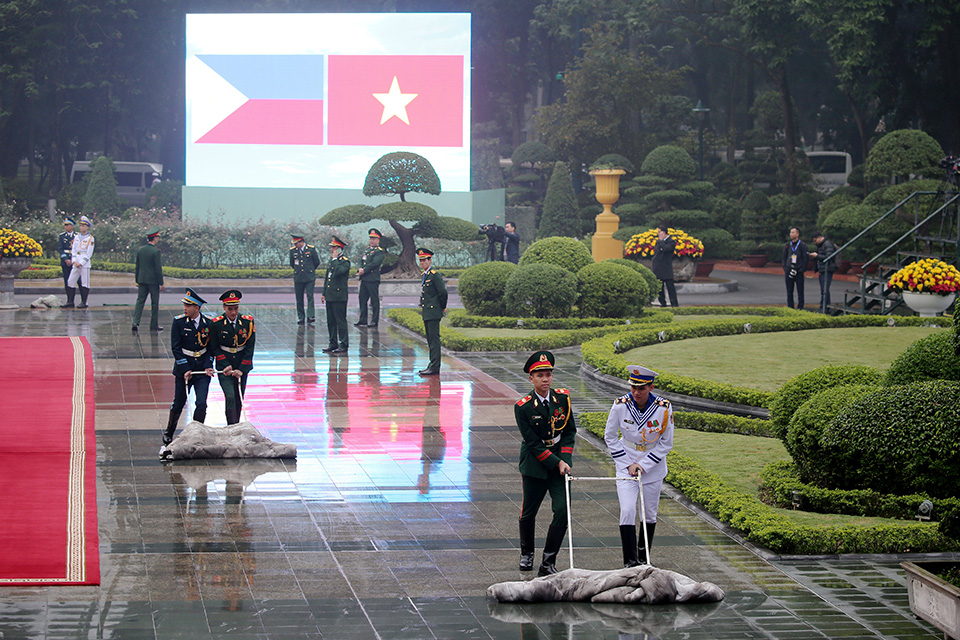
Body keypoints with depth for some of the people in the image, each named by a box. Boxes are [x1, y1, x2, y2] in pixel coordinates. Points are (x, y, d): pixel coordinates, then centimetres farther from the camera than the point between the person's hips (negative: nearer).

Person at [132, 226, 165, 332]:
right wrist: (161, 283, -8)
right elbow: (158, 269, -14)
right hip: (153, 281, -5)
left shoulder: (140, 250, 5)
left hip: (142, 280, 5)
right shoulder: (156, 251, -14)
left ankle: (135, 322, -6)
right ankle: (154, 325, 9)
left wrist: (137, 280, 18)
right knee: (155, 303, 4)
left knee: (140, 301, 6)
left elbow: (137, 266, 11)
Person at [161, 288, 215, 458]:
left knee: (201, 404, -11)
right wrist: (185, 369, -15)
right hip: (183, 370, -1)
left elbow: (211, 348, 5)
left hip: (202, 370, 1)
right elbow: (176, 348, -8)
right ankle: (168, 436, 27)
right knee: (178, 405, 8)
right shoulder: (178, 322, -7)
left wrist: (208, 367, -8)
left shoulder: (208, 324, -2)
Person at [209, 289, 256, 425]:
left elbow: (250, 348, -4)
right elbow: (214, 348, 0)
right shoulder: (216, 324, -7)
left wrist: (241, 369, -11)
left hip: (242, 366, 2)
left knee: (239, 400, 8)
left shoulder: (248, 322, -4)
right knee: (230, 397, -16)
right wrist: (226, 365, -11)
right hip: (224, 367, -2)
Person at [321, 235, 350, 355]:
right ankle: (333, 344, 19)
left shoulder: (344, 261, -10)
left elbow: (338, 271, -30)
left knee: (341, 321, -5)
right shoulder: (331, 261, 16)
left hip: (339, 297, -9)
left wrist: (335, 259, -17)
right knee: (331, 321, 12)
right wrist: (324, 293, 20)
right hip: (330, 297, 9)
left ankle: (343, 346, -2)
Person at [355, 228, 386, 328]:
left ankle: (375, 320, 3)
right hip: (364, 279, 8)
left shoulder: (380, 251, -7)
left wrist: (364, 271, -14)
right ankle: (362, 320, 17)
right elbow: (362, 261, 13)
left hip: (373, 279, -8)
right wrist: (360, 269, -6)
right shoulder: (367, 249, 19)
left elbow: (374, 263, -16)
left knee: (374, 300, -1)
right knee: (362, 299, 10)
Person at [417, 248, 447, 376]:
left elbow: (443, 292, -17)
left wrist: (442, 307, -4)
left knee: (434, 339, -9)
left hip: (433, 313, -10)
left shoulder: (434, 275, -13)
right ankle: (432, 365, 19)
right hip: (426, 313, 10)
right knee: (430, 340, 13)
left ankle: (434, 367, -9)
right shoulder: (423, 275, 15)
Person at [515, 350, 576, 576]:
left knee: (562, 511, -11)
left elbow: (570, 432, 6)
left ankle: (548, 563, -5)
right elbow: (533, 444, -13)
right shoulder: (523, 407, -12)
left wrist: (565, 459, -7)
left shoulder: (562, 398, -2)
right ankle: (526, 553, 37)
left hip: (560, 461, 2)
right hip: (534, 466, -2)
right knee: (529, 513, 11)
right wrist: (556, 463, -18)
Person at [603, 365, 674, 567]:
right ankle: (630, 560, -9)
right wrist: (628, 464, -7)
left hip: (653, 466, 1)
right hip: (626, 464, -1)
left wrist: (643, 465, -11)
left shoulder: (664, 408, -16)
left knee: (649, 514, 9)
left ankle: (644, 557, 27)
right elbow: (610, 437, -1)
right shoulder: (621, 405, -15)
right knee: (627, 511, -14)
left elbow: (666, 443, -5)